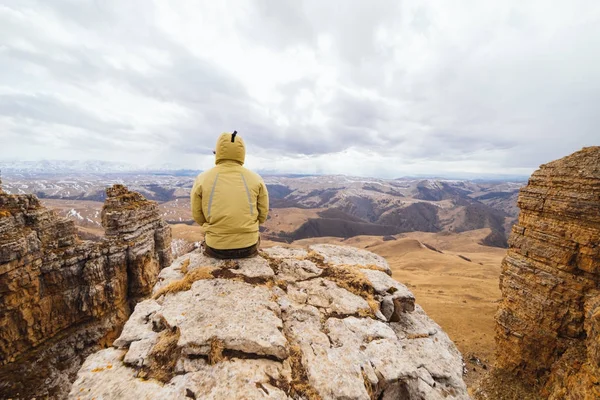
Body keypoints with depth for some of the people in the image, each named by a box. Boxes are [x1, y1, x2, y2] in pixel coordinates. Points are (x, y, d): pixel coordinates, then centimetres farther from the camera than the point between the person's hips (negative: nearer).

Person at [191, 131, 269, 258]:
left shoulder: (202, 179, -5)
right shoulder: (256, 179, -5)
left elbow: (197, 216, 2)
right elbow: (263, 215, 1)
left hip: (215, 248, 0)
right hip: (249, 246, 0)